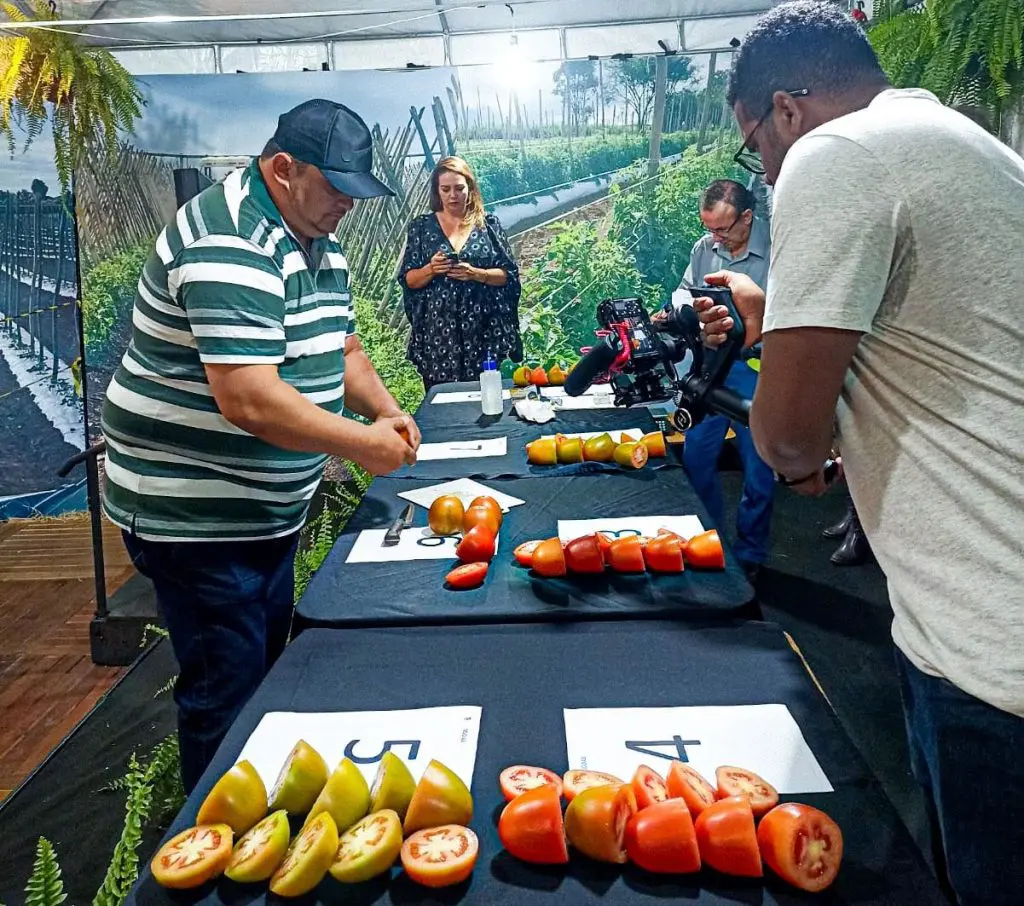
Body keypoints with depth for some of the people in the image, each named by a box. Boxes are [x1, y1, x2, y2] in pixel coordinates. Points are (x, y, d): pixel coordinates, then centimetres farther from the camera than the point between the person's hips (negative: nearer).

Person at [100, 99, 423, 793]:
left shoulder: (317, 243, 8)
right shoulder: (230, 243, -23)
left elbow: (340, 349, 17)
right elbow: (249, 400, -33)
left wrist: (386, 410, -2)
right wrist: (362, 444, -24)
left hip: (271, 504, 10)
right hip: (195, 515, -10)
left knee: (268, 667, 22)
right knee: (227, 691, 1)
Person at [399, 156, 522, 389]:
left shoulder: (488, 224, 3)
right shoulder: (422, 227, 5)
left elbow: (509, 275, 1)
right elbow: (408, 280, 5)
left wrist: (475, 274, -15)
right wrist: (430, 269, -14)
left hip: (483, 330, 0)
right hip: (437, 332, 1)